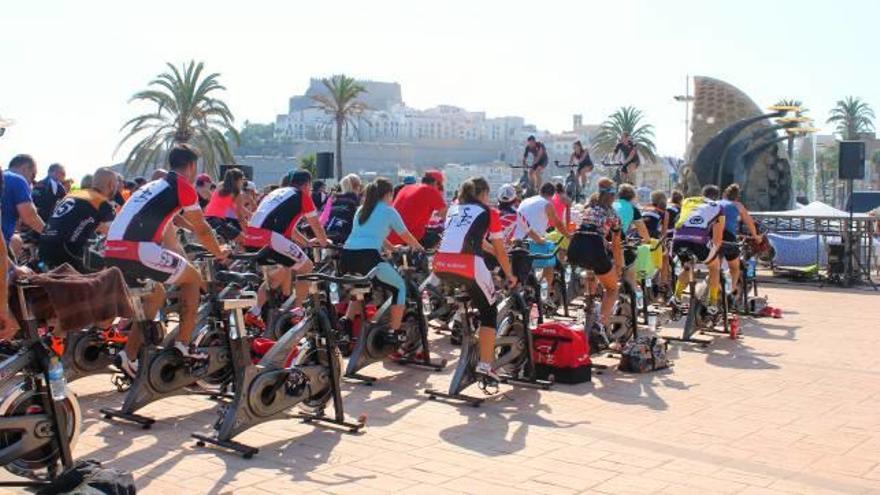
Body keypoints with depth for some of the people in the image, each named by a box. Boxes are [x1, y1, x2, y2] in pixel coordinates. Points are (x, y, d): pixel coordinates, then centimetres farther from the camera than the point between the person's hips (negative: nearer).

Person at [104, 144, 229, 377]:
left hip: (112, 253, 8)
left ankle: (129, 356, 21)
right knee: (193, 278, 13)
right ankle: (182, 345, 11)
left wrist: (180, 259, 52)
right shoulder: (183, 186, 6)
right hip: (138, 251, -8)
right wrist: (219, 253, 30)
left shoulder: (153, 186, 30)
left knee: (156, 295, 27)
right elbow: (202, 230, 12)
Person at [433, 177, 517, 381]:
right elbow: (500, 252, 18)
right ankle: (485, 365, 2)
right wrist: (510, 275, 34)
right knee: (489, 311, 10)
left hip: (441, 266, 5)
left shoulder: (453, 209, 26)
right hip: (468, 265, -4)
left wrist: (488, 248, 52)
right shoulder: (489, 213, 14)